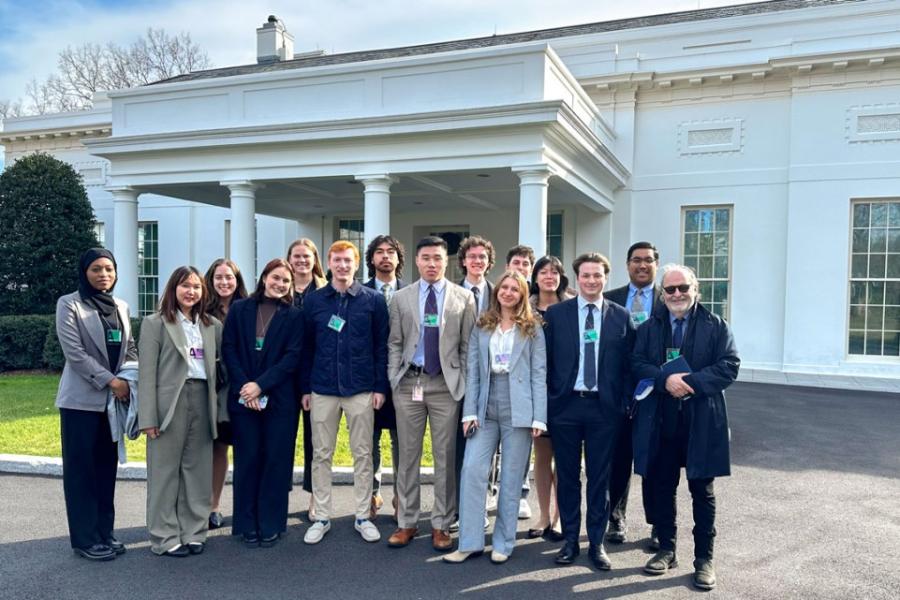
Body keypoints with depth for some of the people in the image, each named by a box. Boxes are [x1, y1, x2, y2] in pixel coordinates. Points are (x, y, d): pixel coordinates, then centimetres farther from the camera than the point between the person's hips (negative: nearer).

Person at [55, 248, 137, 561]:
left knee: (107, 465, 10)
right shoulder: (69, 304, -5)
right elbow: (74, 352, -12)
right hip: (82, 400, -5)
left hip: (114, 399, 5)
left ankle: (104, 532, 20)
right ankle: (85, 539, 10)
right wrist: (111, 381, -15)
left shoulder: (121, 307, 12)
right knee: (80, 468, 1)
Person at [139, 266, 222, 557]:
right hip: (170, 402, -4)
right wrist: (148, 417, -10)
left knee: (198, 470, 8)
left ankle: (193, 533, 20)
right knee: (165, 472, 3)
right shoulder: (155, 323, 1)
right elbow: (147, 373, -4)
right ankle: (165, 538, 14)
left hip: (202, 401, 4)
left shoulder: (212, 325, 13)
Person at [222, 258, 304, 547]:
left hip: (280, 399, -1)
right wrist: (243, 387, -10)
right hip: (243, 397, 1)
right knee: (247, 459, 6)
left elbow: (293, 357, -5)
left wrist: (260, 385, -13)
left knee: (276, 460, 3)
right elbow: (228, 349, 2)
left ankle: (271, 524, 15)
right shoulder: (239, 309, 6)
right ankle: (247, 524, 17)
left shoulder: (294, 316, 2)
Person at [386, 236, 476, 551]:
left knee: (445, 457, 4)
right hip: (409, 383, 1)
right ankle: (407, 522, 20)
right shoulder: (401, 298, 7)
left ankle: (441, 525, 17)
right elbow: (394, 343, 8)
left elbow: (467, 346, 3)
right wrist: (394, 380, -1)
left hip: (446, 385, -1)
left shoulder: (463, 298, 4)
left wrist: (464, 384, -2)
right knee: (408, 456, 8)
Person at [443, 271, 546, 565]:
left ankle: (503, 543, 18)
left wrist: (538, 417, -7)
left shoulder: (532, 329, 4)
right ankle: (470, 541, 6)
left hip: (518, 411, -2)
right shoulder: (481, 327, 10)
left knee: (511, 477, 5)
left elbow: (539, 374, 0)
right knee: (472, 470, -5)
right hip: (485, 409, 2)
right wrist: (470, 412, -2)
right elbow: (472, 372, 6)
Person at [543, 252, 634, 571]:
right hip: (565, 404, 0)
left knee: (600, 477, 8)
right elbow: (546, 360, 2)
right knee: (567, 475, 10)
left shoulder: (621, 316, 4)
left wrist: (624, 403, -1)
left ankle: (597, 542, 22)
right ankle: (570, 539, 24)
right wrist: (548, 401, -2)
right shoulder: (556, 313, 2)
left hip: (605, 407, 0)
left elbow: (627, 363, 5)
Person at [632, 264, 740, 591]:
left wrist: (692, 382, -18)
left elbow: (729, 366, -6)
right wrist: (664, 379, -19)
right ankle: (666, 550, 27)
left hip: (702, 420, -2)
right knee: (663, 488, 12)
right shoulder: (649, 327, 8)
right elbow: (637, 364, -1)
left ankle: (704, 558, 20)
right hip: (660, 420, 2)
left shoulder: (715, 325, 2)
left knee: (702, 491, 7)